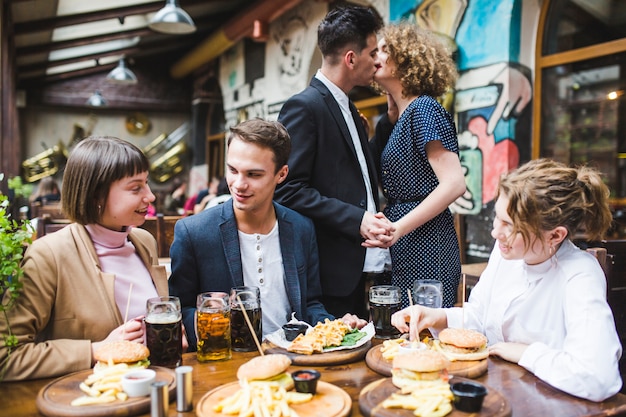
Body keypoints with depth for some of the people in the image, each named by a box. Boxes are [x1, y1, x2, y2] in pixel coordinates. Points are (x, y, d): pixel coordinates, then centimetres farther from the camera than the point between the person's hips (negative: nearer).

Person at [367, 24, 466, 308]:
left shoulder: (424, 108, -10)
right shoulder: (397, 118, 15)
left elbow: (454, 184, -19)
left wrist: (398, 228, -22)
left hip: (425, 244, -8)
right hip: (402, 250, 9)